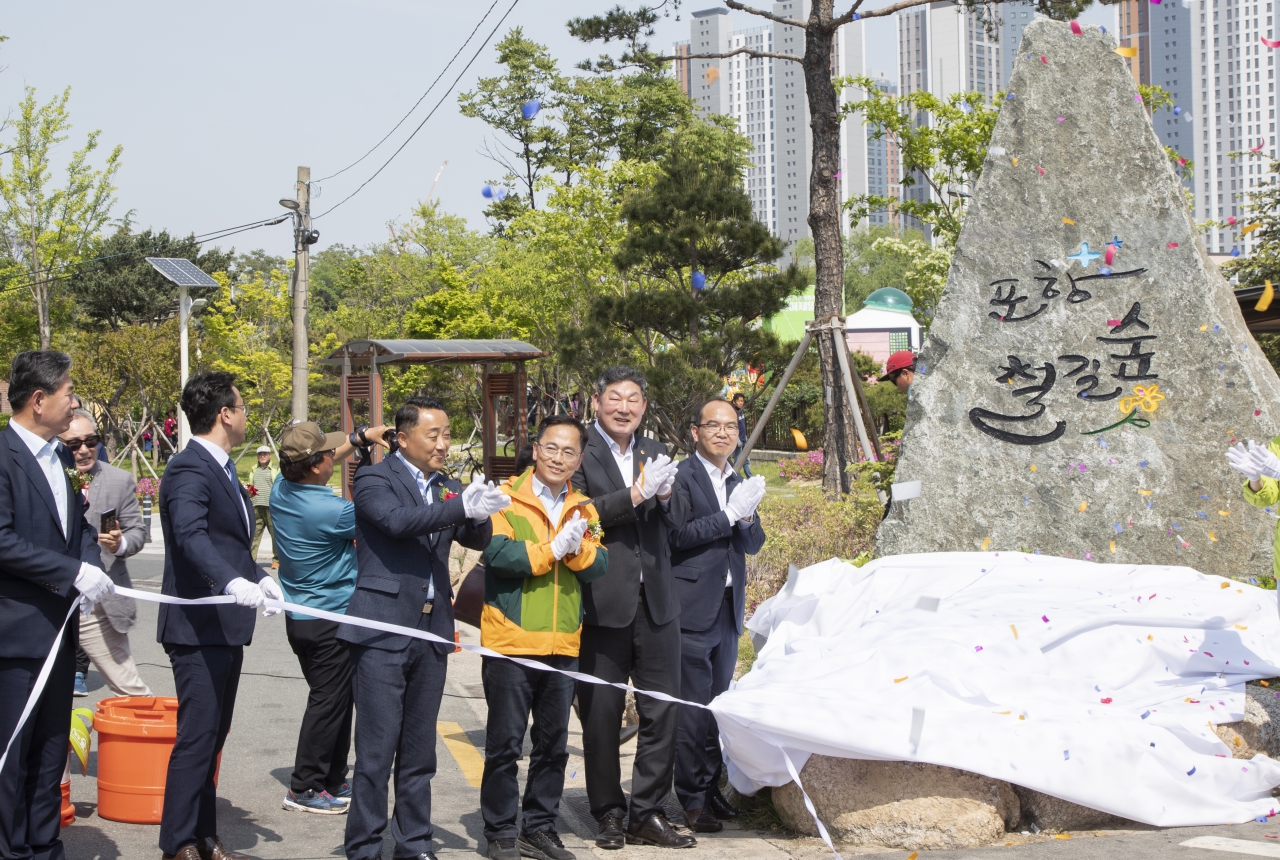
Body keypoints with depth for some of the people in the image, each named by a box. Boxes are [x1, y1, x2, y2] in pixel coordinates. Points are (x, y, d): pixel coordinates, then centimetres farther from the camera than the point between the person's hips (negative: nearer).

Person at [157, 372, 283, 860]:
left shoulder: (222, 470, 17)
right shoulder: (189, 470, -15)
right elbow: (191, 535, -32)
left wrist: (260, 578, 9)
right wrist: (232, 581, -46)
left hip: (226, 627, 10)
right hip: (199, 626, -10)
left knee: (211, 737, 15)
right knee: (197, 737, -7)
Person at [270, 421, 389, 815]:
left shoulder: (281, 490, -3)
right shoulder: (332, 512, -26)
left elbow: (315, 465, 16)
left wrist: (361, 437, 11)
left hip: (298, 616, 9)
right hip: (331, 618, -9)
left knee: (334, 698, 18)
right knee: (329, 702, 2)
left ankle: (333, 781, 26)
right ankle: (304, 788, 6)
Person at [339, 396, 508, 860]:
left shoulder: (448, 488, 15)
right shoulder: (374, 480, -3)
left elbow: (478, 539, 7)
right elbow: (398, 520, -22)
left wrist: (479, 512, -15)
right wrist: (462, 506, -31)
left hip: (430, 632, 6)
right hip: (382, 631, -6)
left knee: (419, 750, 12)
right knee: (377, 747, -5)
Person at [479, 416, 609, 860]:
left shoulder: (582, 508, 11)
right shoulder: (506, 498, -5)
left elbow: (598, 566, -1)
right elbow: (499, 555, -20)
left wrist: (577, 546, -19)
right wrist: (553, 547, -15)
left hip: (563, 645, 5)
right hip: (510, 641, -5)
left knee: (553, 743, 13)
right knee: (505, 743, 2)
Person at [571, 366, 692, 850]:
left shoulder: (655, 453, 14)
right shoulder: (580, 454, -3)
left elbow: (678, 520, 10)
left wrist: (665, 495, -10)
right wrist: (634, 495, -20)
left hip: (656, 600, 5)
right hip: (603, 602, -5)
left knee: (662, 710, 5)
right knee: (601, 713, 6)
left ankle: (648, 814, 15)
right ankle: (609, 814, 19)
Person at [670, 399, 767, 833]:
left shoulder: (740, 482, 16)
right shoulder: (681, 476, -7)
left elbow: (754, 544, 13)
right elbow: (676, 536, -17)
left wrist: (748, 519, -8)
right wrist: (730, 513, -18)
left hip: (729, 608, 7)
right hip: (692, 607, -7)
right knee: (693, 707, -5)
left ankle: (712, 787, 22)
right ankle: (692, 798, 1)